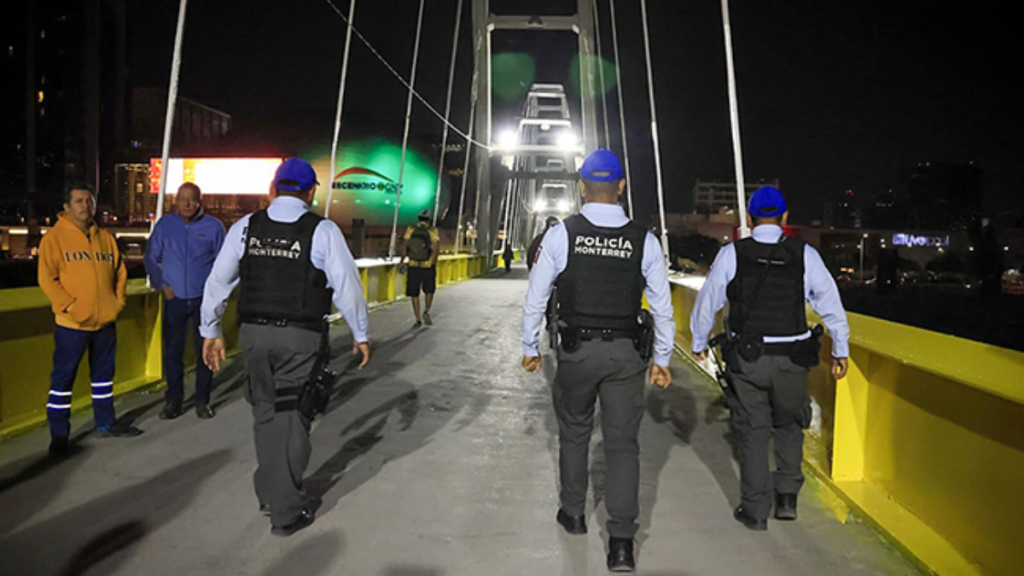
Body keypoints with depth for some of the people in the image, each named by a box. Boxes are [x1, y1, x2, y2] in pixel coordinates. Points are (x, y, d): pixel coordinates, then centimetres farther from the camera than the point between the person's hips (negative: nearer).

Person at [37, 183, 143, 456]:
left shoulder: (105, 238, 10)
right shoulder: (55, 238, -5)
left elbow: (120, 272, 14)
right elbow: (47, 279, -9)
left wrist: (117, 302, 3)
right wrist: (69, 307, -16)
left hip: (106, 321, 5)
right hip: (71, 324, -5)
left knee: (104, 374, 16)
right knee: (63, 378, 2)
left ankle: (106, 423, 29)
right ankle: (58, 434, 12)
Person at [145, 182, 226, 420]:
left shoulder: (213, 226, -2)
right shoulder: (165, 224, 2)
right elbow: (151, 258, 11)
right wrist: (161, 285, 2)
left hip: (204, 299, -1)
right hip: (174, 299, 1)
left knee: (205, 351, 4)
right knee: (172, 351, 5)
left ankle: (202, 400, 16)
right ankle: (173, 400, 18)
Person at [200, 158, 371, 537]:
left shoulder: (245, 228, 2)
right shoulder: (322, 231, -8)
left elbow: (218, 281, 6)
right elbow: (346, 286, -7)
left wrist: (211, 331, 17)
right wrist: (361, 334, 5)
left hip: (254, 334, 4)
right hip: (302, 338, -3)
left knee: (266, 413, 18)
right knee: (292, 419, 5)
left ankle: (270, 494, 33)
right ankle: (286, 512, 13)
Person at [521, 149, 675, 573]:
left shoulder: (561, 234, -7)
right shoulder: (644, 240, -4)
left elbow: (536, 297, -2)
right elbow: (663, 307, 1)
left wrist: (530, 347, 11)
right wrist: (662, 359, 12)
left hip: (576, 350, 0)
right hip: (626, 353, 1)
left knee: (574, 433, 20)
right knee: (623, 443, 7)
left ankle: (573, 513, 37)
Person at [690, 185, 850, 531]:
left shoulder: (731, 255, -4)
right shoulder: (805, 255, -1)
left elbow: (707, 303, 4)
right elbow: (830, 304, 5)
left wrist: (699, 343, 20)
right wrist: (841, 350, 17)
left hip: (746, 359, -1)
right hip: (792, 360, 1)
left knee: (753, 432, 10)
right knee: (789, 425, 22)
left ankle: (755, 510, 17)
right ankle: (787, 496, 17)